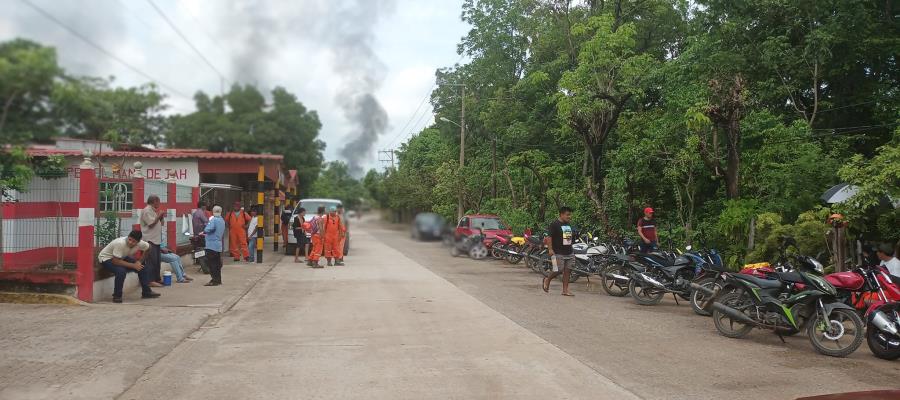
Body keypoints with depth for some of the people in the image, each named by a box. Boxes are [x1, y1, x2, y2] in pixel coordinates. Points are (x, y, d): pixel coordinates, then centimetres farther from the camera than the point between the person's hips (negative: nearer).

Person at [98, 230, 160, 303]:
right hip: (106, 258, -7)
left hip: (122, 257, 7)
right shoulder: (120, 243, -37)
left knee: (144, 268, -5)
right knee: (121, 271, -34)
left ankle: (146, 292, 5)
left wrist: (140, 262, -5)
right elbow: (115, 261, -35)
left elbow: (148, 248, 4)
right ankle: (117, 296, -15)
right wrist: (133, 265, -31)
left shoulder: (140, 243, -18)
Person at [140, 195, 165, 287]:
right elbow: (151, 224, -19)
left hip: (156, 239, 10)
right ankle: (151, 280, -10)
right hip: (150, 240, -10)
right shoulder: (147, 210, -10)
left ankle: (157, 278, 18)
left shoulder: (153, 210, 20)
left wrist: (161, 217, 8)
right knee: (151, 261, -10)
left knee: (156, 261, 13)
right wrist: (159, 216, -12)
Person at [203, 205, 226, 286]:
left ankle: (214, 280, -4)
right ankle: (218, 280, 19)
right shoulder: (222, 221, 12)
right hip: (219, 245, 9)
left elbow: (209, 229, -29)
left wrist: (204, 232, -7)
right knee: (217, 263, 14)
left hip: (212, 245, -9)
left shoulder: (214, 220, -15)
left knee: (211, 263, -4)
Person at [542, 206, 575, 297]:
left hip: (569, 252, 7)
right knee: (558, 271, -8)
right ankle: (547, 280, 18)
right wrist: (550, 249, -20)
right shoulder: (554, 224, -9)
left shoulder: (569, 224, 15)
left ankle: (565, 290, 10)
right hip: (558, 253, -7)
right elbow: (549, 237, -13)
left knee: (567, 271, 4)